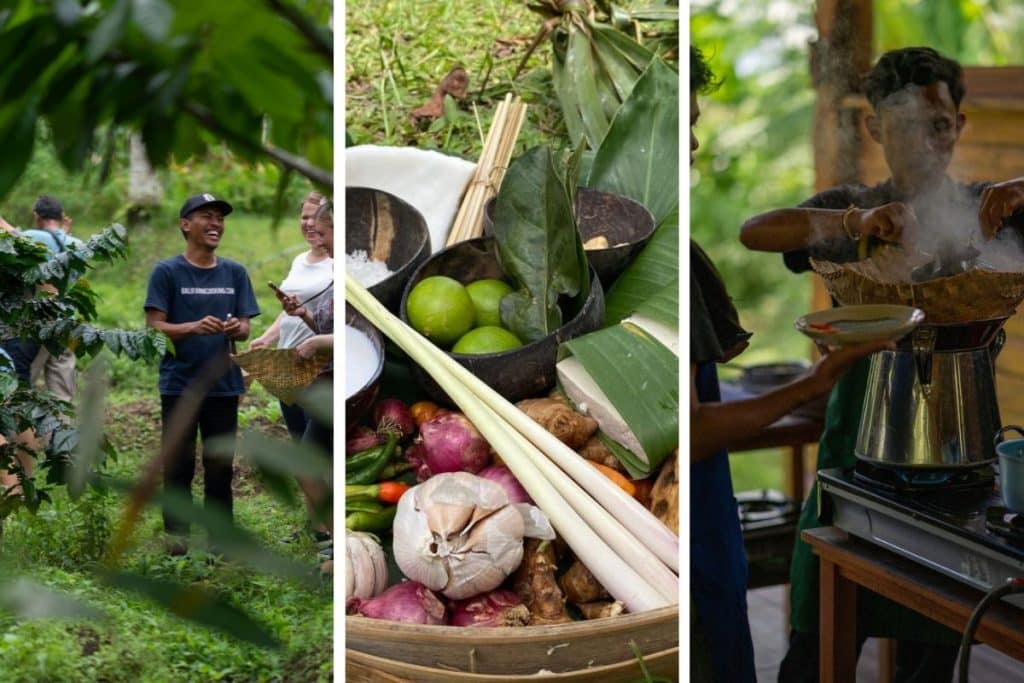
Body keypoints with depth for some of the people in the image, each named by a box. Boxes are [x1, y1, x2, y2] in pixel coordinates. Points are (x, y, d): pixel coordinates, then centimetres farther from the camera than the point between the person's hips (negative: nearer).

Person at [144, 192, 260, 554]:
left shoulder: (235, 273, 9)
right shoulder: (166, 272, -2)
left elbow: (245, 328, 7)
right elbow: (154, 327, -8)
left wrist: (237, 329, -17)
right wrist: (195, 327, -25)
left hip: (224, 385, 3)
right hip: (180, 385, -3)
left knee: (220, 466, 9)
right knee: (179, 466, 2)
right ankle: (177, 535, 9)